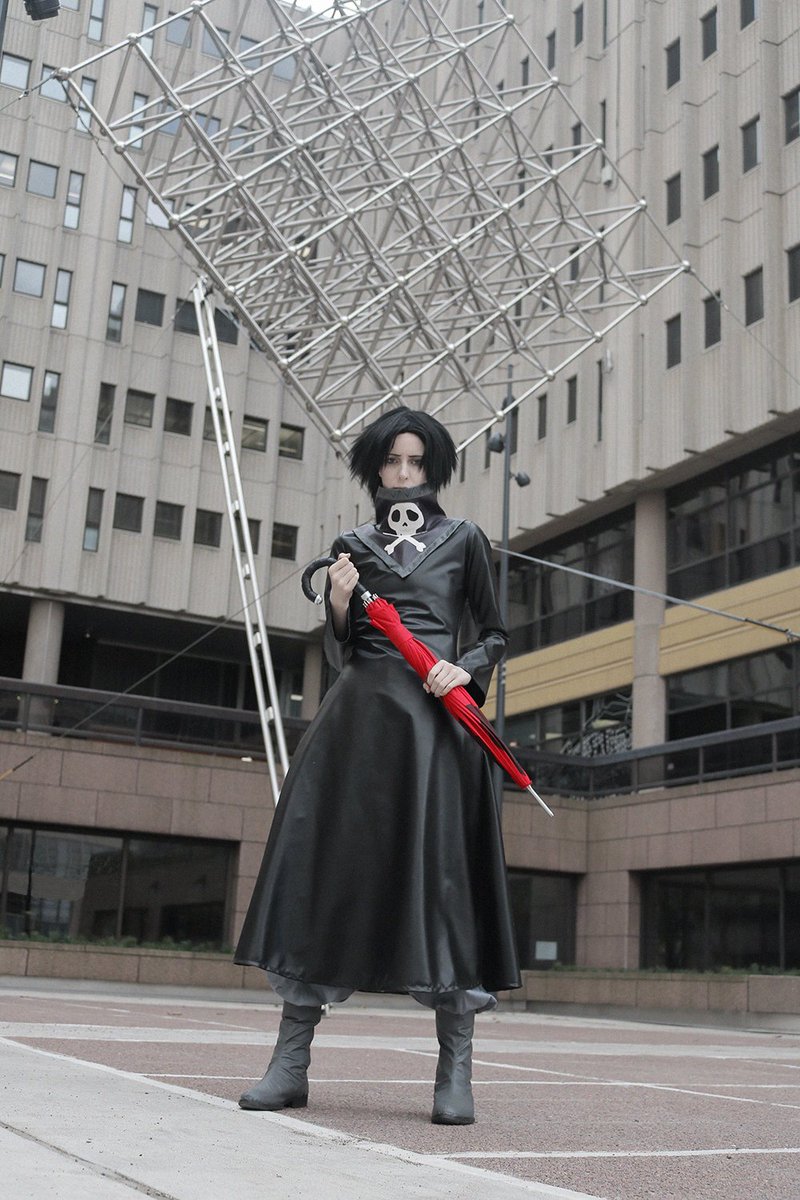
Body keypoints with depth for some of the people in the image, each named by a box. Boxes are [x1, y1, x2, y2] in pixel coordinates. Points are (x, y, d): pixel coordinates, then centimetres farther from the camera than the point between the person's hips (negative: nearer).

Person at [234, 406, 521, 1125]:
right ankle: (292, 1063, -3)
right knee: (326, 865, -6)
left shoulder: (463, 539, 15)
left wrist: (464, 668, -8)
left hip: (434, 716, -2)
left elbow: (494, 635, 13)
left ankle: (456, 1072, -8)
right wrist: (339, 606, -3)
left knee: (441, 870, -11)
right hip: (359, 715, 2)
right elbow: (339, 653, 16)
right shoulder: (353, 546, 19)